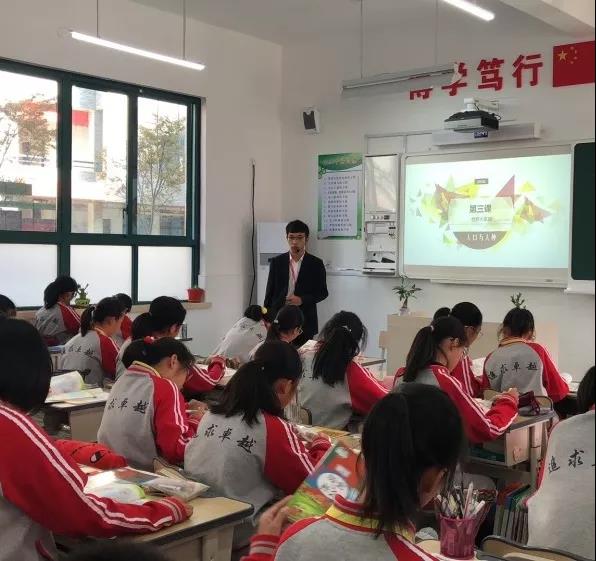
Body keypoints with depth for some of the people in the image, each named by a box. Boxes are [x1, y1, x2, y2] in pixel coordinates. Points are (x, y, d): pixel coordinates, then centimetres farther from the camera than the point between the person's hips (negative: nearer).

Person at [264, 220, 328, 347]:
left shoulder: (316, 264, 1)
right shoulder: (277, 262, 6)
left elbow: (323, 292, 3)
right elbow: (270, 292, 10)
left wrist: (302, 300, -12)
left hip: (305, 322, -1)